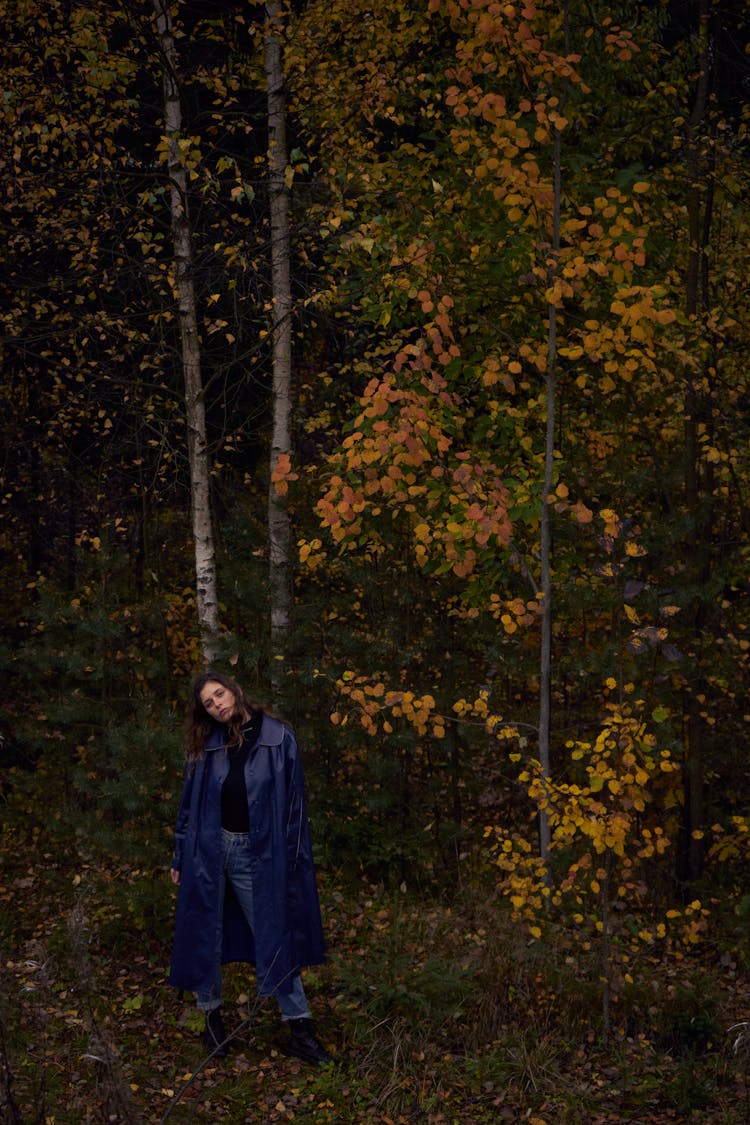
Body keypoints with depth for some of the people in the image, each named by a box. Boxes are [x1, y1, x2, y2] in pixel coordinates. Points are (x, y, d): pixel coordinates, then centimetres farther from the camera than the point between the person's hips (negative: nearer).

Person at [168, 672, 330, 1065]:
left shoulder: (277, 737, -6)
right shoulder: (206, 745, 2)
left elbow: (293, 800, -3)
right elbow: (189, 803, 10)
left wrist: (291, 859, -5)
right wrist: (180, 858, 10)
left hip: (255, 853, -2)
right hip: (209, 849, 2)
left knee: (275, 936, 1)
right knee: (206, 936, 8)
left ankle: (299, 1028, 6)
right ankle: (211, 1016, 24)